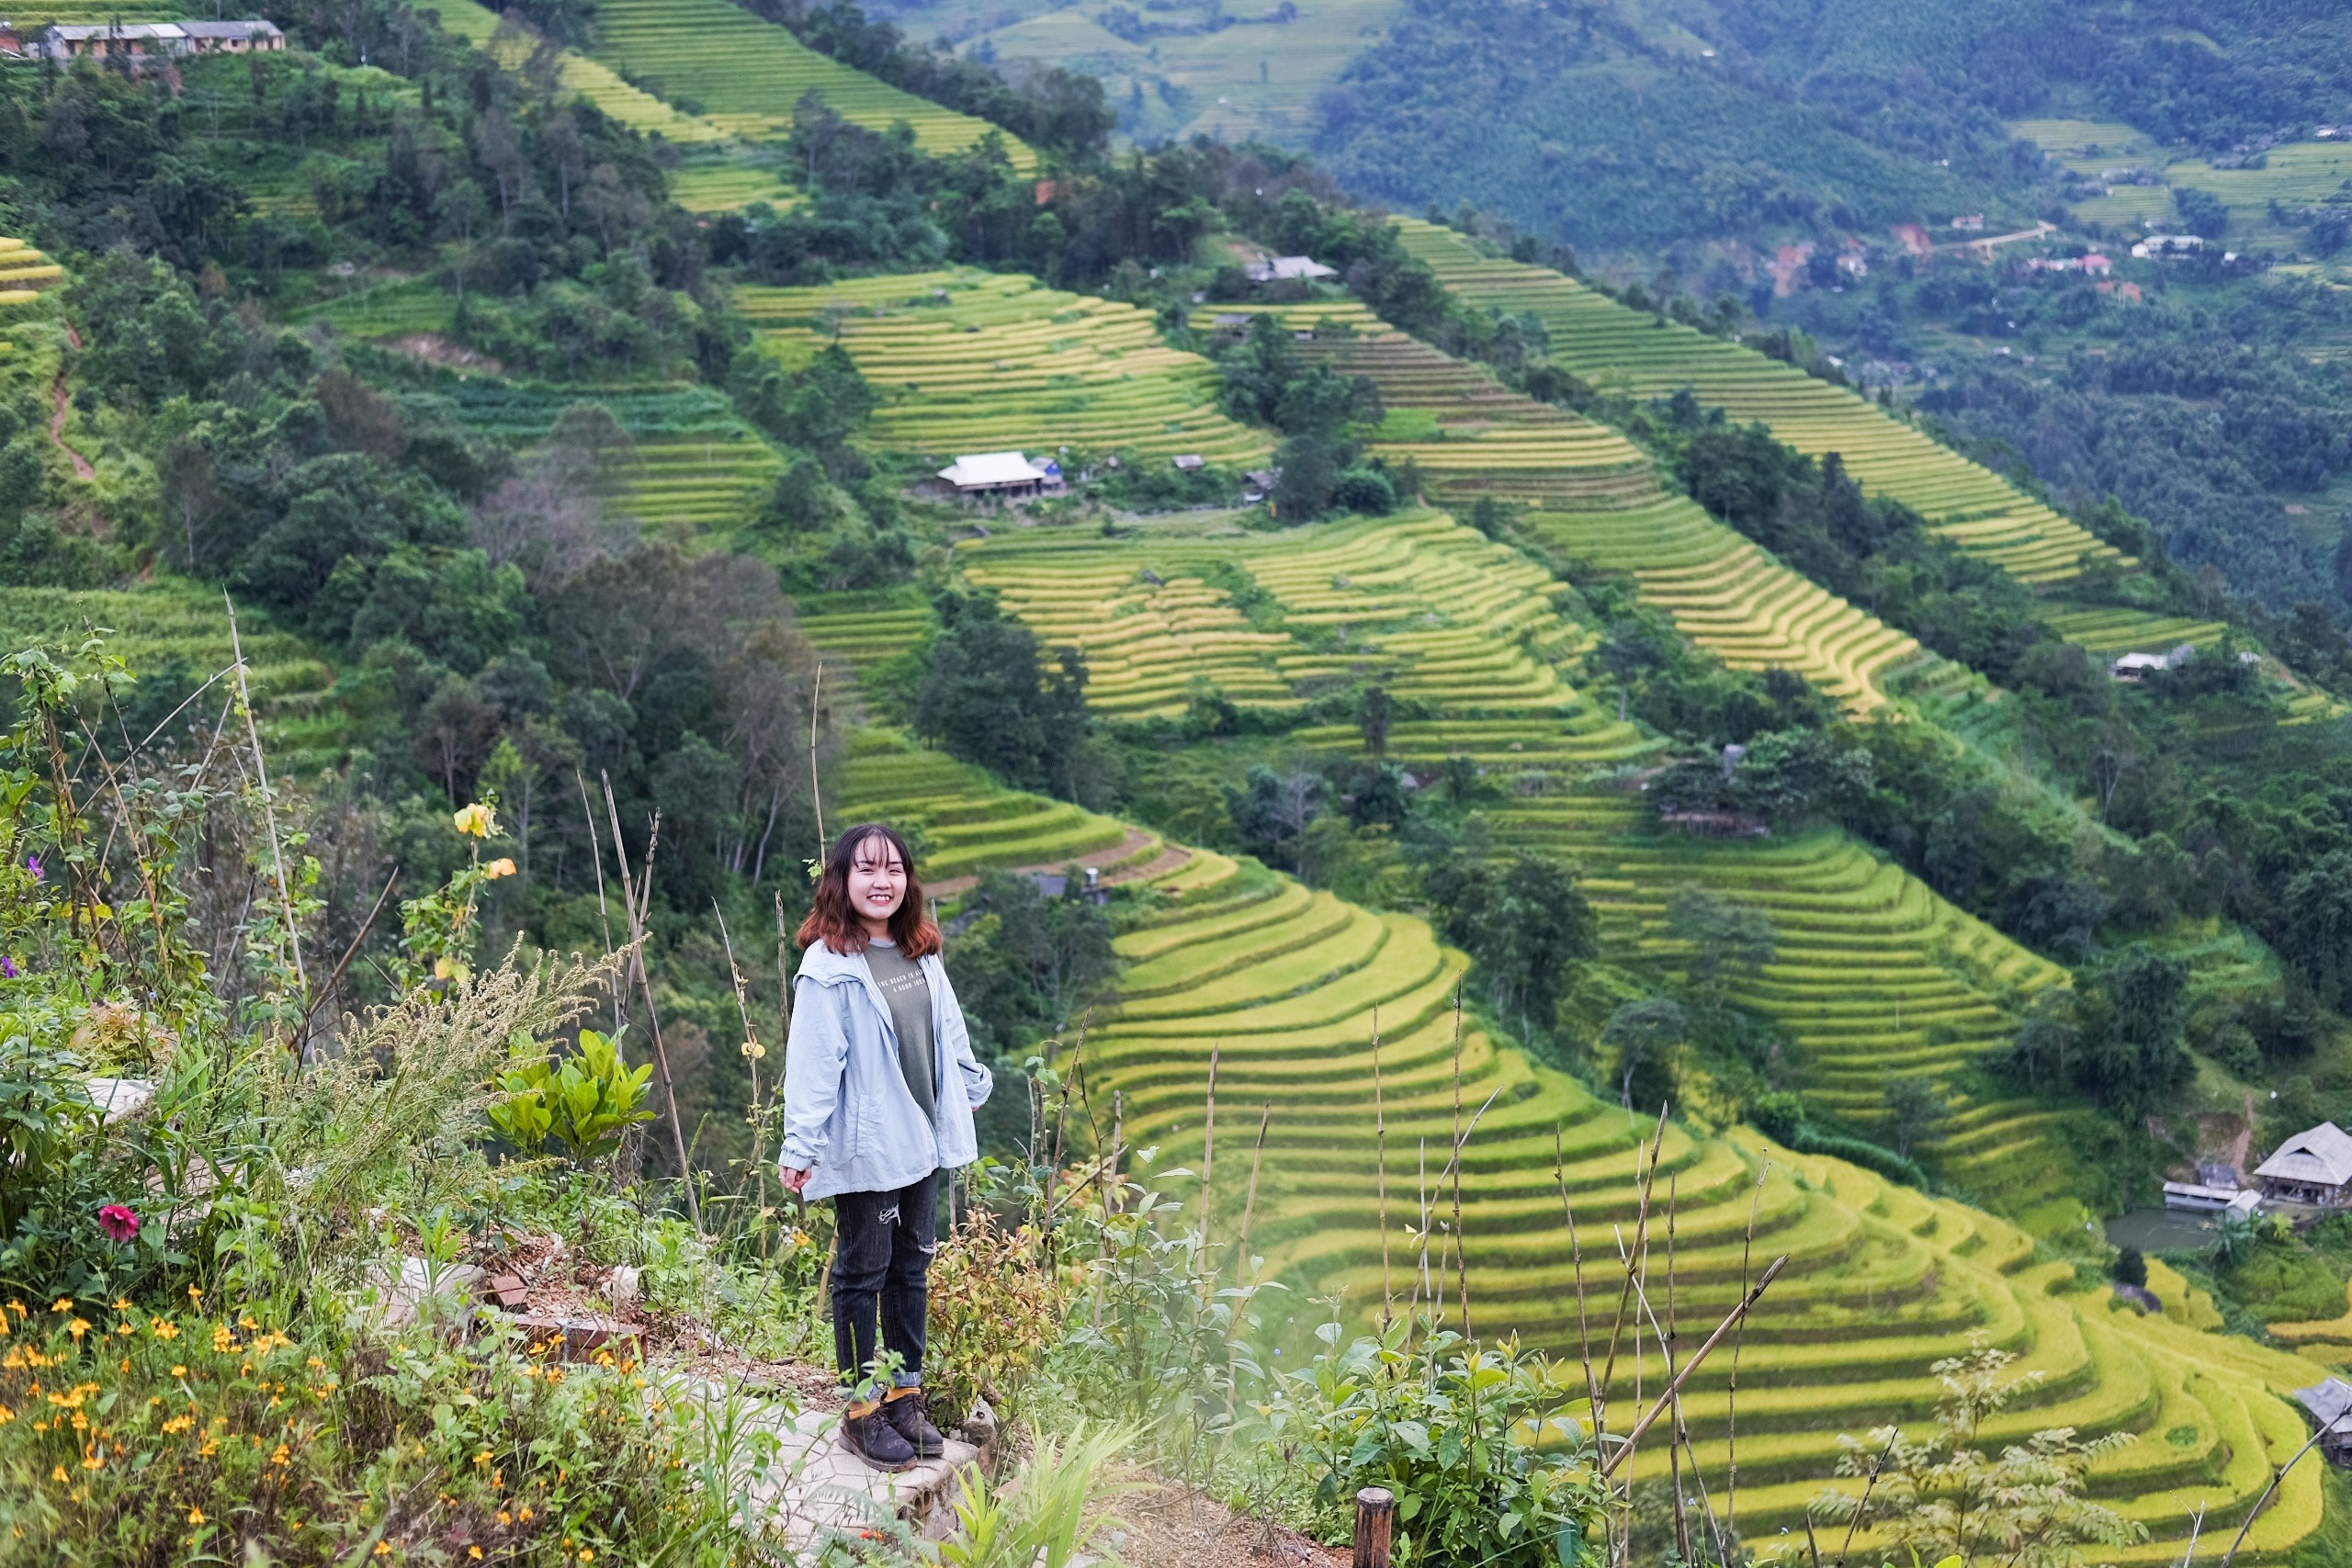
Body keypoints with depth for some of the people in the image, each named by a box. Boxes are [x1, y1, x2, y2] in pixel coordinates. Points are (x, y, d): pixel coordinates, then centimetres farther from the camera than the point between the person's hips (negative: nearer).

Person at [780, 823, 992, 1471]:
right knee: (863, 1272, 2)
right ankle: (861, 1411, 11)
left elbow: (948, 1035, 20)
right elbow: (813, 1061, -18)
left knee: (913, 1266, 13)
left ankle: (906, 1396, 24)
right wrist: (801, 1145, -21)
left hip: (921, 1141, 7)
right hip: (865, 1145, -7)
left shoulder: (920, 955, 7)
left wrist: (974, 1086, 28)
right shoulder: (829, 967, -14)